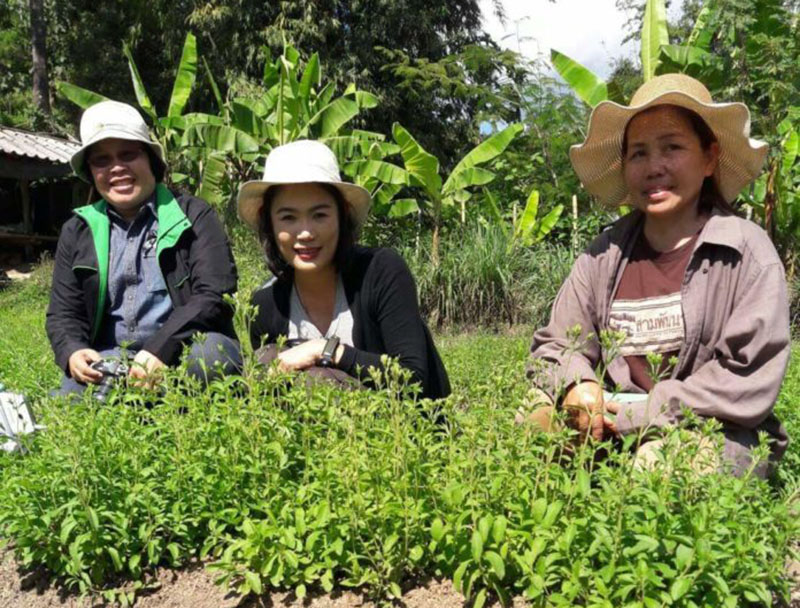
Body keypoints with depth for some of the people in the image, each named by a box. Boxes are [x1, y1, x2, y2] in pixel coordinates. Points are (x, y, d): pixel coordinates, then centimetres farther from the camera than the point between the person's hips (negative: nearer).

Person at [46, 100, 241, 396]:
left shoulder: (193, 216, 3)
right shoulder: (78, 231, 15)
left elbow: (214, 295, -8)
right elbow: (63, 314, 13)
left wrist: (160, 349, -21)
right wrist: (72, 353, -11)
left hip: (185, 348, -1)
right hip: (109, 358, 2)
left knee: (210, 351, -36)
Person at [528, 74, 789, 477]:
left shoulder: (747, 251, -6)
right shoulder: (605, 254, 5)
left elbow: (749, 381, -12)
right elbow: (553, 347, 7)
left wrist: (636, 413, -17)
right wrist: (574, 385, -17)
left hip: (717, 433, -3)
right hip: (615, 430, 4)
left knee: (659, 461, -34)